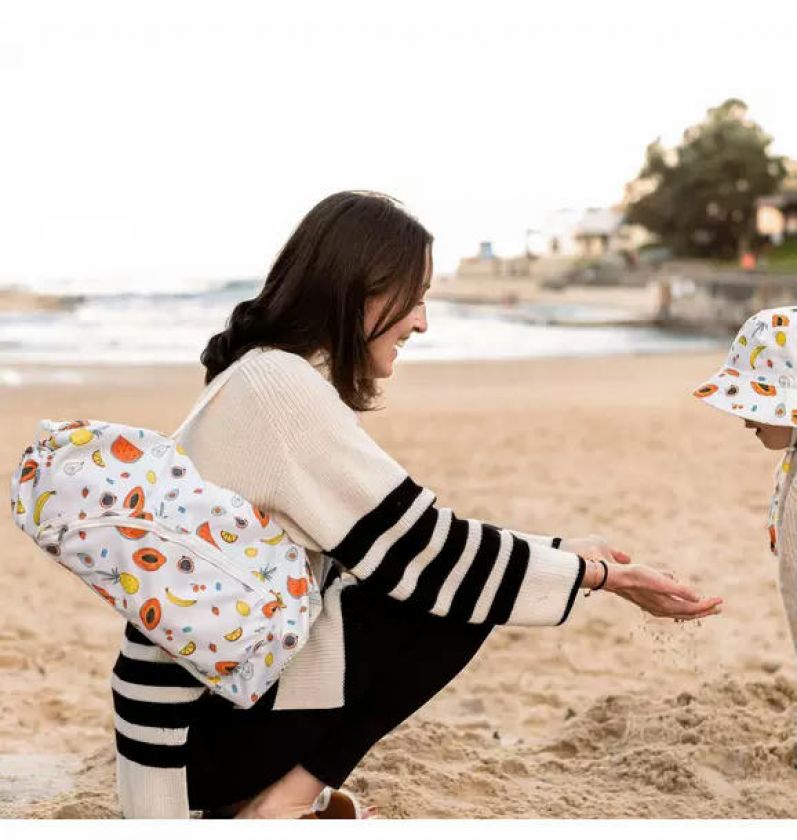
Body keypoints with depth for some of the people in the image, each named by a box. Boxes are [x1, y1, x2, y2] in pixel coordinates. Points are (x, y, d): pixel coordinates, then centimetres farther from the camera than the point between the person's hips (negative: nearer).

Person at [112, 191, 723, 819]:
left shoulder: (280, 383, 11)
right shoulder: (281, 387, -20)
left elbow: (390, 546, 12)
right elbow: (421, 553, -19)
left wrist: (564, 556, 9)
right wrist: (588, 573, -9)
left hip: (228, 688, 10)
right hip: (199, 722, -10)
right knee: (461, 597, -15)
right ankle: (287, 798, -7)